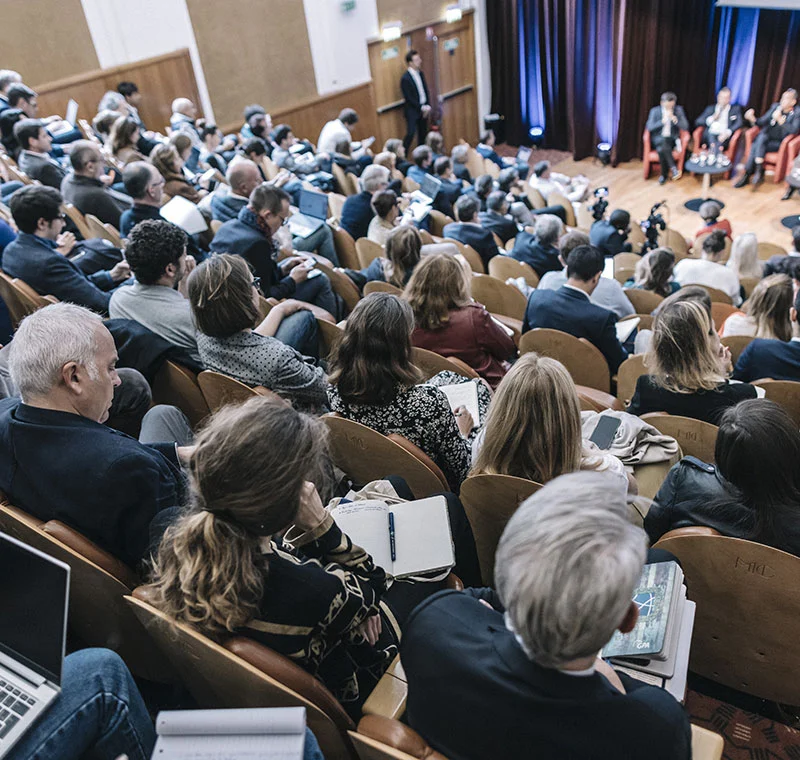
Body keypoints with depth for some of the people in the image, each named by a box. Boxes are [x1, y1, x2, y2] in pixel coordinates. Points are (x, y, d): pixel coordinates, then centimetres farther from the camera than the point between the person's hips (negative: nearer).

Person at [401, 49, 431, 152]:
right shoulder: (405, 78, -16)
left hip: (424, 109, 7)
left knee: (423, 133, 12)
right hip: (412, 110, -7)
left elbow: (426, 91, 11)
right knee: (411, 133, -14)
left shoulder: (420, 73, 7)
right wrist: (421, 107, -16)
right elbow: (409, 98, -17)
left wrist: (427, 106, -3)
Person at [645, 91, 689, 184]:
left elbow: (685, 127, -4)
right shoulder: (654, 111, 0)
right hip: (658, 139, 0)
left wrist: (675, 120, -21)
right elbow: (649, 127, -9)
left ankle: (664, 174, -25)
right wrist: (662, 121, -22)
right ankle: (673, 167, -31)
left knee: (661, 149, -35)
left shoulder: (679, 110, 3)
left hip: (672, 139, 0)